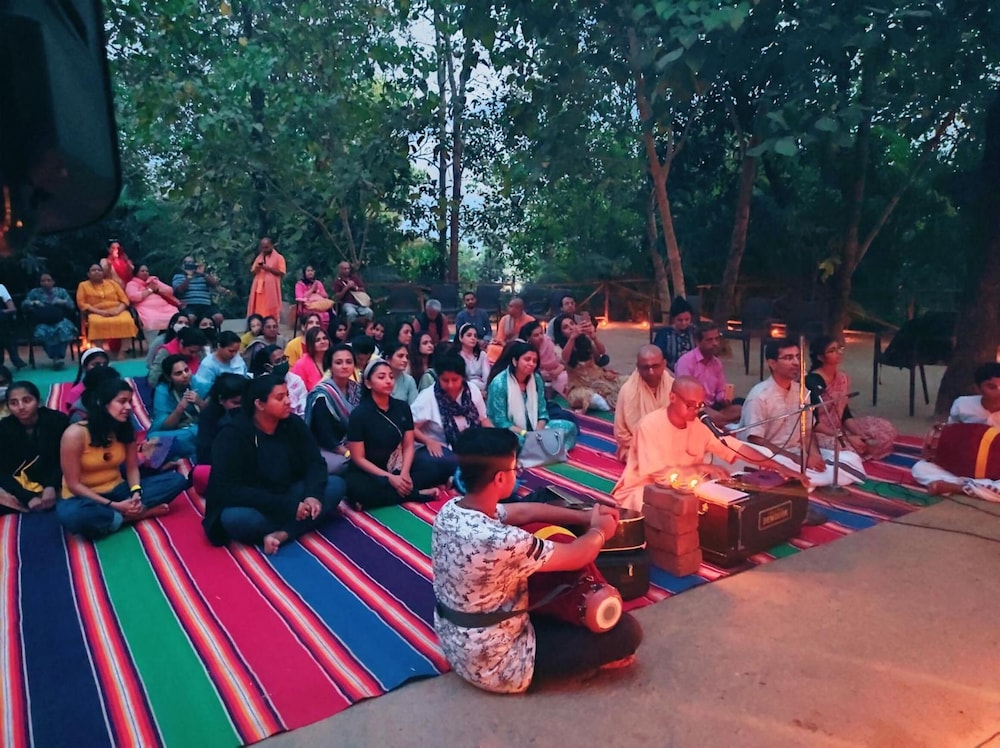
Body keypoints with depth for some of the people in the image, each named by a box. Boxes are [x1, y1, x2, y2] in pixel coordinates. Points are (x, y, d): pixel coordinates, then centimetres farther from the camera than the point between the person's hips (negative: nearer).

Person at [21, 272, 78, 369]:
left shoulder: (61, 291, 20)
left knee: (63, 329, -36)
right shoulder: (34, 292, 19)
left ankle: (60, 356, -37)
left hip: (60, 321, 0)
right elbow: (24, 304, 9)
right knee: (43, 332, -35)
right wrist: (34, 303, -11)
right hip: (43, 323, 0)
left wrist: (62, 302, -10)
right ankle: (54, 357, -31)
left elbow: (72, 306, 10)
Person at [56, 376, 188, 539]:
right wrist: (113, 506, -24)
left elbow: (132, 468, 2)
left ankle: (130, 511, -26)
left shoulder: (126, 429, -4)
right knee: (70, 514, -43)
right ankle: (128, 517, -23)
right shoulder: (75, 434, -20)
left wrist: (136, 493, -19)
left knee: (177, 480, -12)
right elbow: (74, 484, -18)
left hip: (117, 491, 5)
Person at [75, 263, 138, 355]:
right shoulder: (83, 285, 14)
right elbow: (81, 304, 3)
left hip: (117, 312, 1)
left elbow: (124, 299, 11)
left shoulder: (112, 283, 19)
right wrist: (99, 312, -12)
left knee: (126, 321, -35)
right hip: (96, 313, -1)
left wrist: (118, 310, -10)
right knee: (97, 323, -39)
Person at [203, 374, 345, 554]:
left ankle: (281, 534, -30)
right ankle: (318, 516, -21)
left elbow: (314, 463, -7)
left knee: (336, 484, -16)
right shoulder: (233, 434, -19)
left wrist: (313, 495, -29)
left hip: (289, 495, 5)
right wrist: (287, 507, -30)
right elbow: (230, 490, -24)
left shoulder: (293, 424, -6)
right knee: (234, 519, -38)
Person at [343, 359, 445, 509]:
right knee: (359, 489, -39)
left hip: (398, 467, 4)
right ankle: (417, 494, -24)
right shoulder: (359, 414, -12)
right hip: (369, 472, -3)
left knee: (434, 469, -21)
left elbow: (408, 446, 2)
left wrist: (404, 473, -18)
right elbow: (358, 458, -12)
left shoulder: (402, 407, 1)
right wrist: (390, 478, -21)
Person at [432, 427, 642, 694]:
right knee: (627, 630, -5)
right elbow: (577, 557, -19)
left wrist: (586, 516, 7)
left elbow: (523, 512, 6)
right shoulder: (500, 542, -35)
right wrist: (600, 531, 2)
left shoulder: (451, 510, -9)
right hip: (496, 664, -8)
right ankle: (598, 656, 22)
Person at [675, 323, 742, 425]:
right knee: (715, 417, -36)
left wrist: (723, 399, -3)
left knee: (741, 411, -17)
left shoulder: (717, 363, 12)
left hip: (712, 407, 7)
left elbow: (720, 391, 20)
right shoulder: (686, 360, -10)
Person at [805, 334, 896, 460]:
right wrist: (845, 438, -22)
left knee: (886, 430, 1)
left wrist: (860, 434, -9)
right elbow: (812, 422, -21)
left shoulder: (843, 378, 6)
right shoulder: (811, 381, -18)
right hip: (817, 434, -8)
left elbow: (845, 414, 9)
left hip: (839, 429, 8)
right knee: (847, 448, -35)